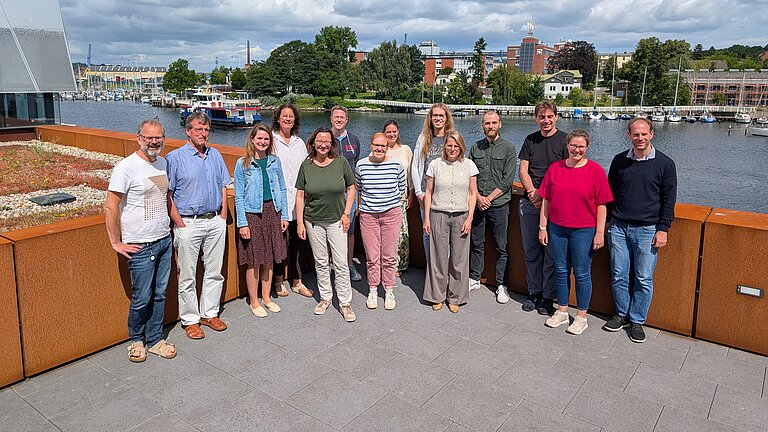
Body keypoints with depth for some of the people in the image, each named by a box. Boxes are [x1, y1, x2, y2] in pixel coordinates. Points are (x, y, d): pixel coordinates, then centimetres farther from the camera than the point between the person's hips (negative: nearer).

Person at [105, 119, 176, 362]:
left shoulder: (163, 163, 8)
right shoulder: (126, 167, -13)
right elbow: (110, 207, -13)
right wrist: (116, 242, -12)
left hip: (164, 240, 6)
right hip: (140, 246, -6)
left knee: (160, 294, 13)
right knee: (142, 298, 2)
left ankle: (155, 340, 26)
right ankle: (136, 340, 24)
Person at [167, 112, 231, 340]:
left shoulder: (215, 155, 11)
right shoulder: (175, 157, -5)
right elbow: (166, 194, -6)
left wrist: (223, 215, 6)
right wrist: (179, 223, -11)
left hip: (215, 221, 5)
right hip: (189, 224, -5)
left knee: (214, 272, 12)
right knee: (188, 276, 3)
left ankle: (209, 313, 27)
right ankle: (190, 319, 16)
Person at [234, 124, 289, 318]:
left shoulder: (275, 161, 6)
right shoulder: (243, 164, -5)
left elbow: (282, 189, 10)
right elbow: (239, 196, -6)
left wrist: (284, 216, 6)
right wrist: (242, 223, -11)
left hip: (273, 212, 4)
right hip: (252, 214, -3)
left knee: (269, 259, 11)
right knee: (254, 261, 3)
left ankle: (267, 297, 27)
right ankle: (254, 302, 17)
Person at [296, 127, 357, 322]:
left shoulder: (341, 162, -5)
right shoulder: (306, 165, -3)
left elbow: (351, 188, 3)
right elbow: (300, 195, 0)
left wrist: (346, 213, -4)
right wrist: (300, 222, -3)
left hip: (336, 220, -1)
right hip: (313, 221, 2)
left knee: (341, 263, -2)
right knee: (320, 262, 12)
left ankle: (345, 304, 9)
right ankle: (325, 297, 28)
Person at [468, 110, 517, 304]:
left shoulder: (508, 148, -2)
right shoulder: (475, 147, 9)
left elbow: (507, 180, -7)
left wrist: (489, 198, -13)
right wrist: (478, 197, -8)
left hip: (499, 205, -3)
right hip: (478, 203, 3)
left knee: (501, 248, 3)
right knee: (477, 244, 11)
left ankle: (501, 285, 13)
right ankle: (474, 279, 24)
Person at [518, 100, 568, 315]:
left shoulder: (564, 140, -2)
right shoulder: (530, 140, 11)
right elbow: (523, 170, 7)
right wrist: (532, 191, -11)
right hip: (530, 202, 4)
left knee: (551, 251, 1)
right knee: (530, 249, 9)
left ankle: (548, 297, 13)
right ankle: (534, 293, 22)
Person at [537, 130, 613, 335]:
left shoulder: (595, 170, -6)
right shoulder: (555, 168, 2)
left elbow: (601, 205, -5)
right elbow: (546, 201, 6)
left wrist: (600, 233, -8)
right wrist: (543, 227, 4)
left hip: (584, 230, -3)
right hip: (557, 228, 3)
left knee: (581, 273, 5)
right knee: (561, 270, 13)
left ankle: (581, 316, 20)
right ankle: (562, 312, 27)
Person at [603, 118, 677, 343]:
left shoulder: (665, 164, -2)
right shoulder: (619, 160, 6)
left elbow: (668, 200, 1)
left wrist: (663, 229, -5)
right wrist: (607, 220, 10)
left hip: (647, 230, -2)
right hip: (618, 228, 3)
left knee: (644, 279, 3)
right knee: (618, 276, 8)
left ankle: (637, 320, 17)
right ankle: (622, 315, 24)